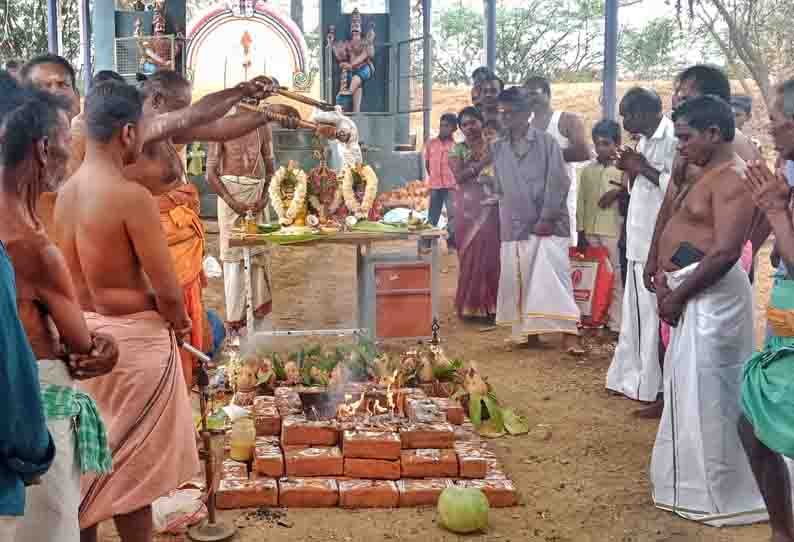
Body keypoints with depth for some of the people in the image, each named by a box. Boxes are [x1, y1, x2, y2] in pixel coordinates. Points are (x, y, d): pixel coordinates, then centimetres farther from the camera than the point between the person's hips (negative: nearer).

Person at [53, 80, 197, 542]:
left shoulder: (63, 193, 1)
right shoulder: (132, 197, -21)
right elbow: (167, 291, -19)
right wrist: (179, 323, 0)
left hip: (83, 335, 7)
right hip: (132, 339, -7)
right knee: (132, 468, 7)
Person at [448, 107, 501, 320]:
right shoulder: (458, 149, 5)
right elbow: (459, 176, -9)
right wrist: (481, 164, -17)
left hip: (491, 206, 1)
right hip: (468, 207, -1)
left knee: (490, 253, -2)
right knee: (471, 254, 0)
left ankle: (489, 304, 8)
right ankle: (472, 305, 8)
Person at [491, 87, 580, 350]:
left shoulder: (546, 142, -3)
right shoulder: (498, 148, 11)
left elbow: (558, 182, -7)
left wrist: (547, 218, -12)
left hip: (547, 224, -5)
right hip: (513, 225, 5)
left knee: (553, 278, -12)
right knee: (519, 281, 6)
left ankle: (568, 336, -13)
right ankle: (529, 333, 16)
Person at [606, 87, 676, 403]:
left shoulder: (673, 139, -15)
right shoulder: (645, 141, 14)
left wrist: (645, 169, -16)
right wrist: (631, 169, 3)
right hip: (639, 242, 9)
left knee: (654, 316, -2)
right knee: (636, 314, 15)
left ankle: (654, 389, 8)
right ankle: (633, 378, 26)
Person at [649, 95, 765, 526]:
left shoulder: (732, 178, -17)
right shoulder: (705, 174, 15)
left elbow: (725, 252, -24)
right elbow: (674, 228, 15)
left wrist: (678, 294, -16)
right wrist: (664, 279, -1)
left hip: (709, 296, -10)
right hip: (689, 294, 10)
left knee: (705, 393, -2)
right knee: (689, 390, 18)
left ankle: (716, 494, 11)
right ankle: (694, 481, 32)